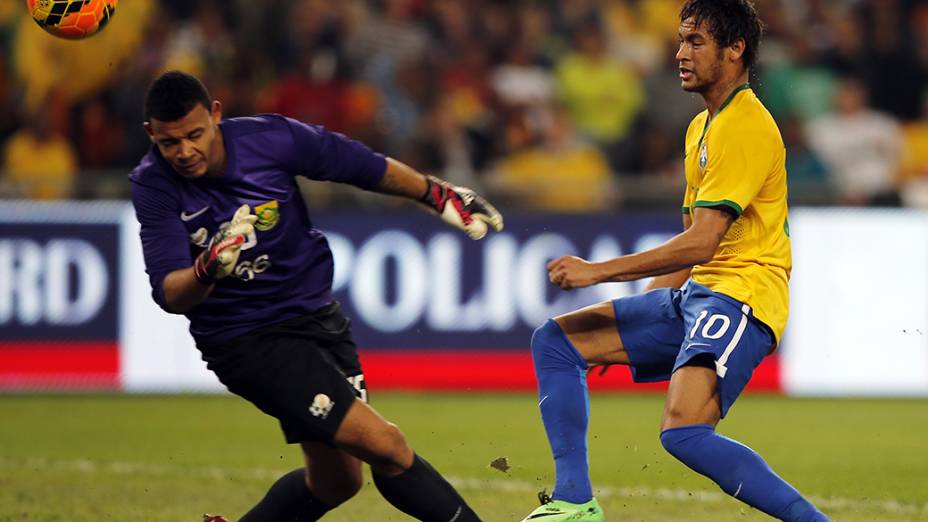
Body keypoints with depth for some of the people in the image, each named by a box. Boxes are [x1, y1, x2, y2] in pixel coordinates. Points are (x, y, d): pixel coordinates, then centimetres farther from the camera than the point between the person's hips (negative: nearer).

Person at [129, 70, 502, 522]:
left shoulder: (271, 138, -13)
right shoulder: (153, 186, -18)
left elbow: (366, 167, 3)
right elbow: (170, 294, -24)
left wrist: (440, 196, 12)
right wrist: (208, 269, -45)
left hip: (317, 314, 5)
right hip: (246, 343, -5)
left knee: (335, 481, 12)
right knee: (385, 447, -17)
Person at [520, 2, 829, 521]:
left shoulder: (747, 128, -14)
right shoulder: (702, 127, 19)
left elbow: (701, 244, -20)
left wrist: (597, 271, -16)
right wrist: (629, 322, 23)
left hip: (741, 299, -10)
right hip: (693, 294, 10)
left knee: (684, 432, -30)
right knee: (555, 341, 6)